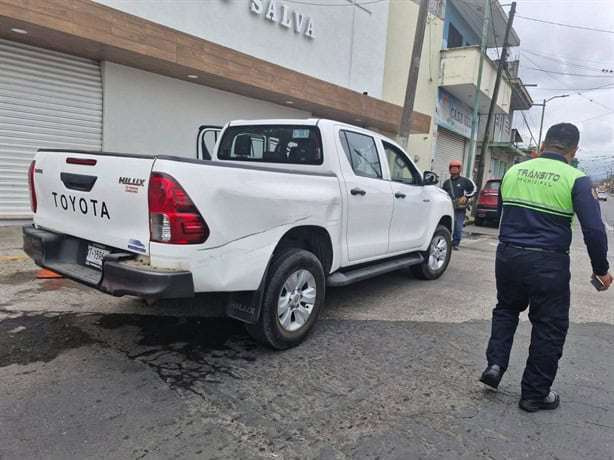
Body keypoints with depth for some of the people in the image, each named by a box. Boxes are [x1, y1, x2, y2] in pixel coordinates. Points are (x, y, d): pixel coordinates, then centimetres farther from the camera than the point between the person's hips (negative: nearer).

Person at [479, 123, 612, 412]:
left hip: (508, 255, 4)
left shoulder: (513, 171, 5)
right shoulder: (576, 179, -9)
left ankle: (495, 364, 16)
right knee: (549, 328, 11)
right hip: (548, 263, -4)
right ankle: (535, 394, 20)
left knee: (506, 310, 26)